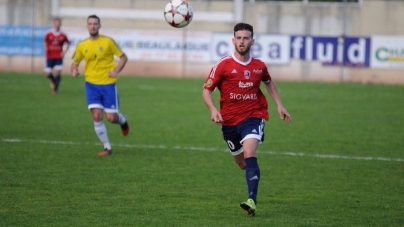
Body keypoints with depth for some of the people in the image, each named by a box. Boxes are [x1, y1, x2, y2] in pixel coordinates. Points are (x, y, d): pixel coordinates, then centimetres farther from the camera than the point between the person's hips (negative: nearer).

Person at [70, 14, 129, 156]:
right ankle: (107, 147, 3)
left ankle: (123, 120, 36)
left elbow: (123, 57, 2)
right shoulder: (82, 46, 2)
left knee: (111, 117, -3)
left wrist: (116, 71, -13)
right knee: (97, 116, -10)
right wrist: (74, 70, -13)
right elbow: (75, 62, 11)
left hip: (108, 84, -2)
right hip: (91, 84, 2)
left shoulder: (108, 42, -5)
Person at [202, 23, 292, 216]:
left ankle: (252, 201, -31)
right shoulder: (223, 65, -9)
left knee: (249, 155, -25)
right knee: (242, 163, 13)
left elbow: (268, 82, 23)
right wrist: (213, 110, -24)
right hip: (229, 120, 1)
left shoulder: (259, 66, 0)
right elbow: (206, 90, -6)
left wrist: (279, 105, 14)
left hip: (253, 116, -1)